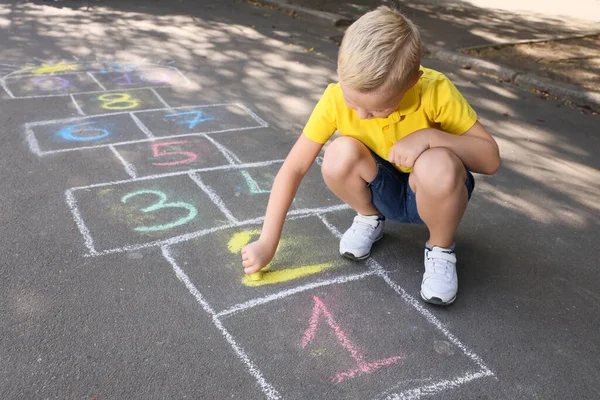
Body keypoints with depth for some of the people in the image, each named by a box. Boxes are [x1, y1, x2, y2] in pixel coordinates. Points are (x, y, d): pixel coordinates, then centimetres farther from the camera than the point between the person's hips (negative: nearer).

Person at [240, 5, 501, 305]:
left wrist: (429, 136, -36)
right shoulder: (336, 98, -23)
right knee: (339, 156, -30)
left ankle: (441, 249, -6)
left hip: (434, 193, -1)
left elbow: (491, 159, -20)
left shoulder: (436, 91, -28)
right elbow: (294, 168, -18)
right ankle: (369, 218, 3)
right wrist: (267, 242, -21)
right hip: (383, 190, 2)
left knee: (437, 167, -37)